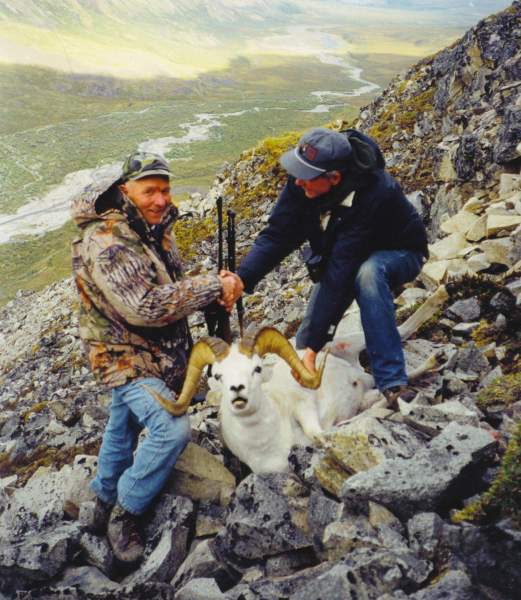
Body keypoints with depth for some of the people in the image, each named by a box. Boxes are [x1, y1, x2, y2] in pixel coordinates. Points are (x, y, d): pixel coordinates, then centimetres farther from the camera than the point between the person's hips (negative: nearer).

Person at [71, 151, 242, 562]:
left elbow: (172, 286, 10)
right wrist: (214, 286, -29)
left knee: (123, 428, 23)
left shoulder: (157, 228, 2)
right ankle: (125, 513, 2)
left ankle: (105, 500, 44)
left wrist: (214, 291, -11)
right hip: (127, 355, -8)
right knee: (172, 428, -20)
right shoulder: (104, 242, -26)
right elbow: (142, 306, -34)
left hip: (161, 351, 9)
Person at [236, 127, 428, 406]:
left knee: (367, 274, -41)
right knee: (305, 342, -4)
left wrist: (314, 345, -40)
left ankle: (393, 385, -35)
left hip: (398, 254, -5)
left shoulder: (374, 194, -39)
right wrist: (241, 279, -40)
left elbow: (340, 272, -42)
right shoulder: (302, 181, -24)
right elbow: (277, 234, -23)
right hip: (343, 256, 5)